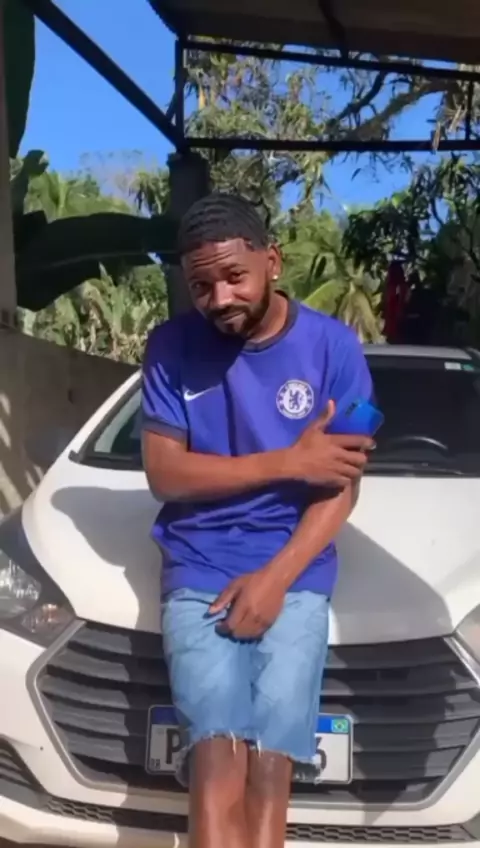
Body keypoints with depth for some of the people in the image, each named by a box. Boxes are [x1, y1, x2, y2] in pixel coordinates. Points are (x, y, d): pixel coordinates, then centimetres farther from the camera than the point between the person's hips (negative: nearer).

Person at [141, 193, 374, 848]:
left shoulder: (333, 345, 1)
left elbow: (342, 486, 0)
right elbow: (165, 474, -3)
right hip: (198, 566, 0)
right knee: (219, 747, -21)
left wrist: (275, 577, -12)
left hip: (295, 570, 0)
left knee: (271, 758, -17)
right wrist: (288, 461, -11)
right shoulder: (172, 347, 1)